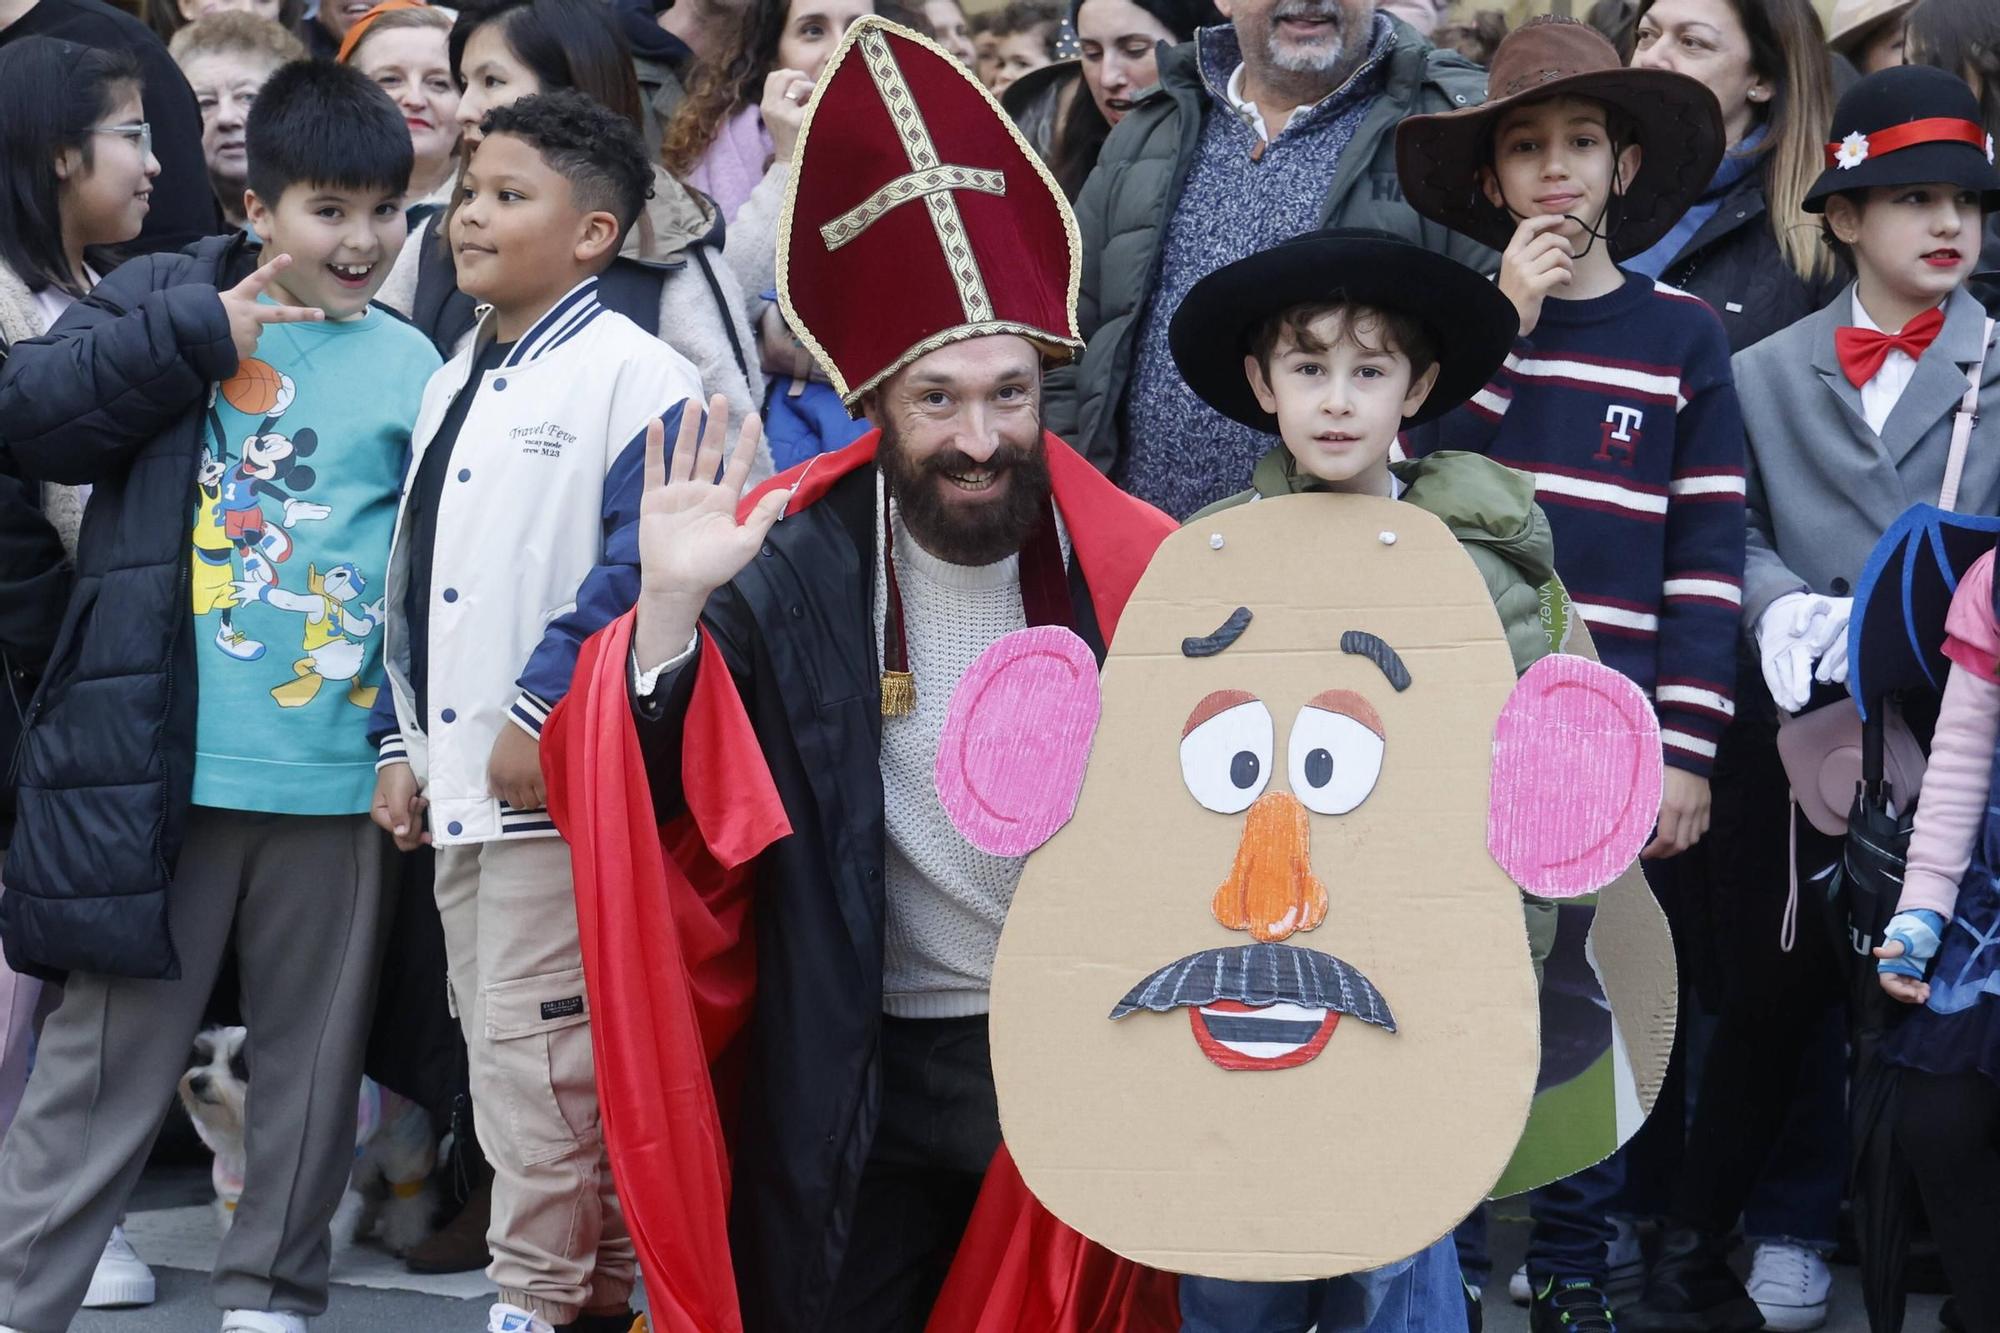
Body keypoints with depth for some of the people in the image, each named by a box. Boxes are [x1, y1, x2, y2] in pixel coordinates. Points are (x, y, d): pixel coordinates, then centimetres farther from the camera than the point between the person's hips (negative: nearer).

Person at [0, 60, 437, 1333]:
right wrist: (199, 335, -14)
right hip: (162, 772, -2)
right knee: (108, 1055, 2)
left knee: (314, 1059, 11)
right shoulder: (167, 299, 3)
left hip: (342, 785, 2)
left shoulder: (415, 367, 7)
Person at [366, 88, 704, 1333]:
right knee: (504, 1050, 12)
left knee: (538, 1047, -8)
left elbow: (644, 563, -18)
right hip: (464, 785, 9)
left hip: (563, 780, -9)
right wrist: (402, 739, 17)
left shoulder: (634, 376, -9)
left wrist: (542, 709, -20)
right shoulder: (455, 385, 18)